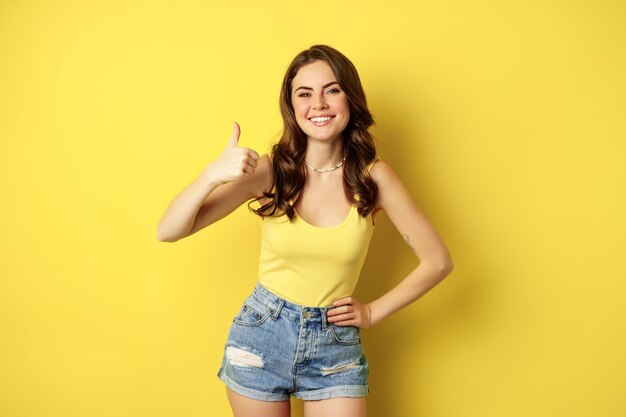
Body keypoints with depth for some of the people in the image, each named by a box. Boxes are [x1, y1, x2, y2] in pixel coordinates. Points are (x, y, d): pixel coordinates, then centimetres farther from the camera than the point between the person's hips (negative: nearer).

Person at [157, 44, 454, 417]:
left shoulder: (373, 176, -10)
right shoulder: (270, 170, -11)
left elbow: (438, 262, -3)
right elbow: (169, 232, -16)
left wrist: (373, 312, -2)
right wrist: (212, 175, -32)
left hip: (336, 345, 0)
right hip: (261, 336, 1)